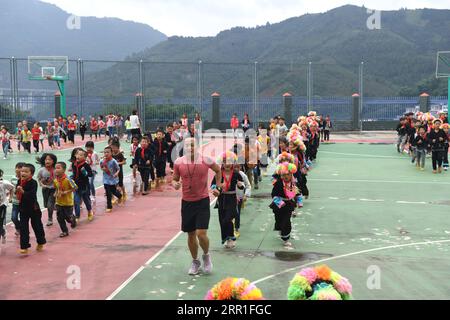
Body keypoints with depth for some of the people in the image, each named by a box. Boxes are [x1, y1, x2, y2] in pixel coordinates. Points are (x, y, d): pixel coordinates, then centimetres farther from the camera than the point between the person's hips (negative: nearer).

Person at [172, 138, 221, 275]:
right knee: (191, 235, 11)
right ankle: (195, 261, 32)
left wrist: (218, 186, 8)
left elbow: (218, 170, 13)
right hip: (187, 202, 2)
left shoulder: (206, 160, -7)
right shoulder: (179, 162, -3)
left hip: (203, 201, -2)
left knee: (201, 233, -12)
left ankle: (206, 255, 19)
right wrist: (175, 184, -14)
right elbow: (175, 179, 9)